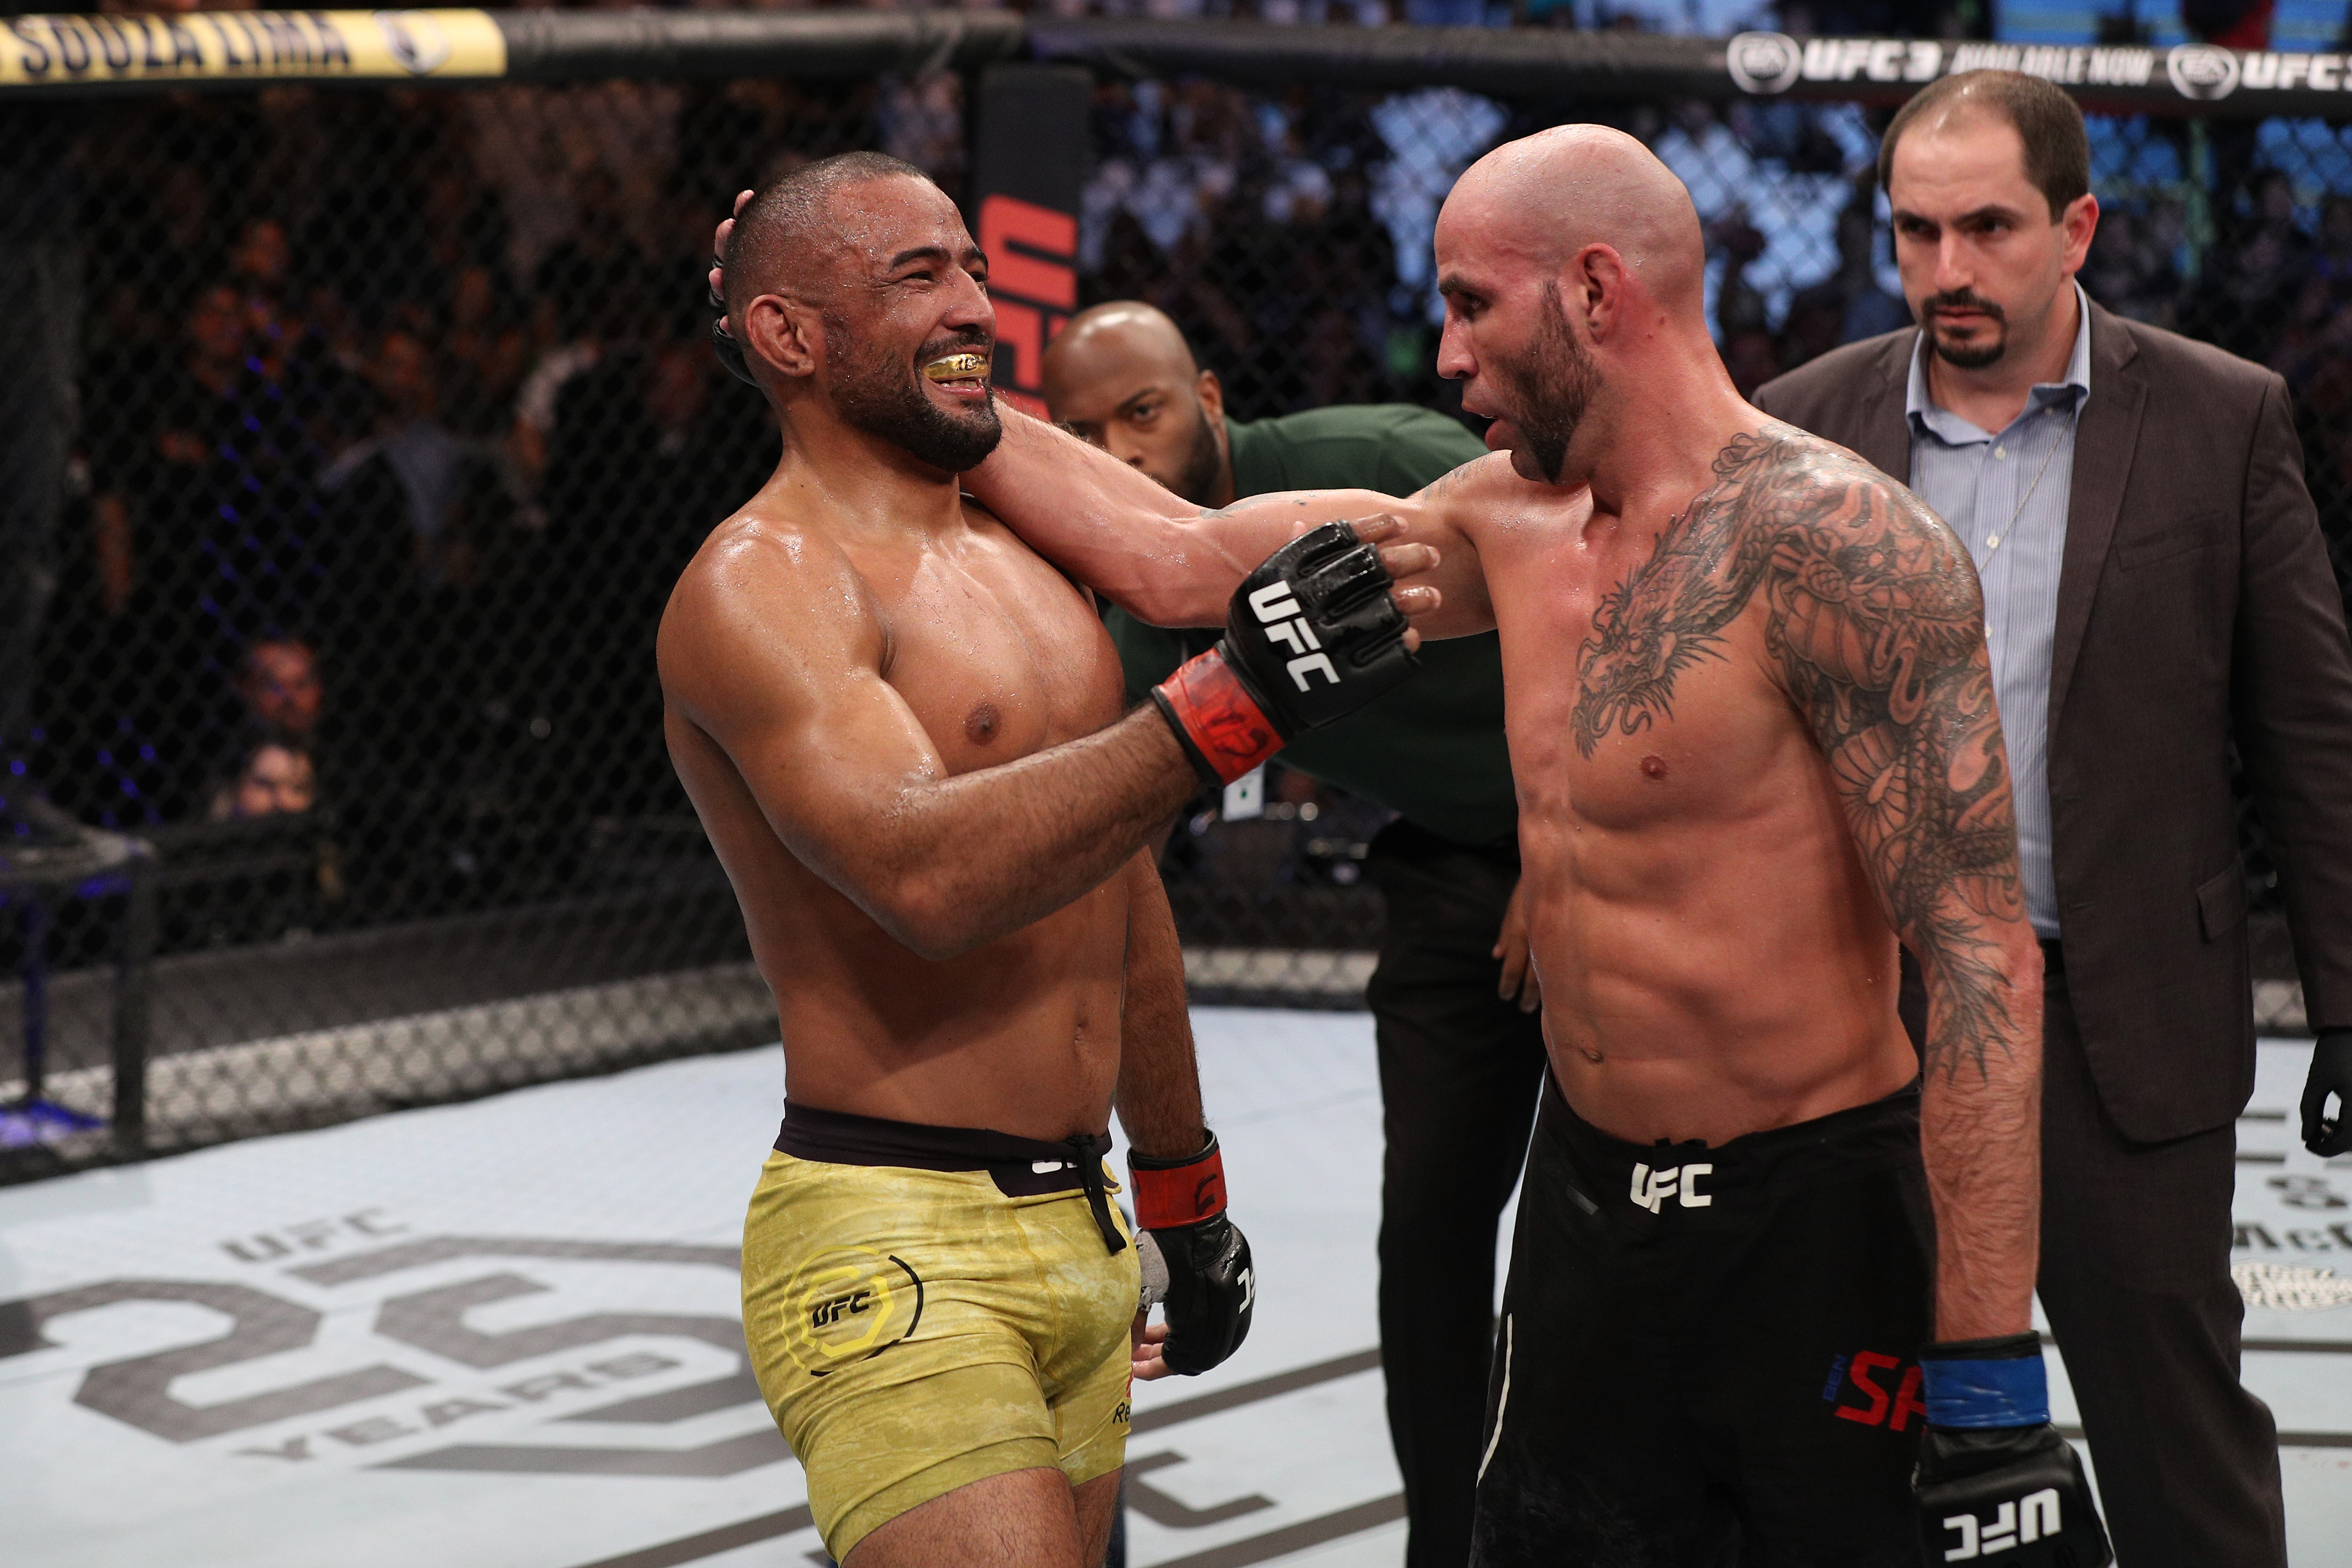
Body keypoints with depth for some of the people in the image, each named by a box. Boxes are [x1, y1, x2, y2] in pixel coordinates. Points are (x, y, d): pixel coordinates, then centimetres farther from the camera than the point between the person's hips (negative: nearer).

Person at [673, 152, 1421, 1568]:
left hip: (1080, 1228, 8)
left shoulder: (1027, 558, 17)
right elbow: (925, 874, -27)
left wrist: (1182, 1189, 31)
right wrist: (1226, 708, -31)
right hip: (896, 1252, -8)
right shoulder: (763, 583, -10)